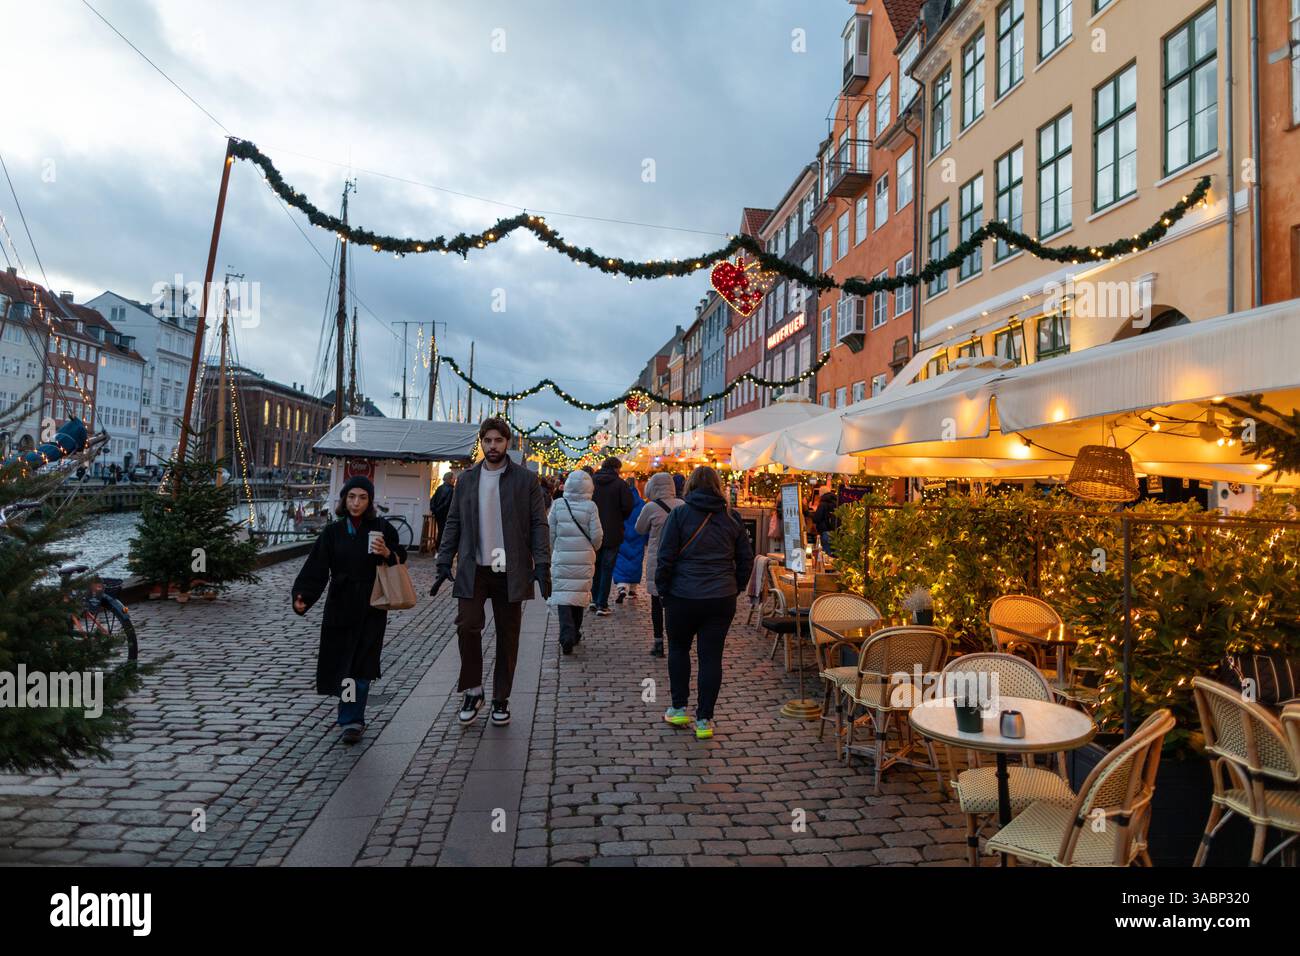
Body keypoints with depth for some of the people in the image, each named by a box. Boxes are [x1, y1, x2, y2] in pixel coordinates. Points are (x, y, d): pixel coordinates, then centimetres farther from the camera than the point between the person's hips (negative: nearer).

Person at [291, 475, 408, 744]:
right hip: (340, 607, 2)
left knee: (360, 665, -3)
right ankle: (352, 717, 28)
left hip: (371, 608, -2)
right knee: (338, 661, 5)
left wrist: (387, 554, -16)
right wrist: (302, 596, -19)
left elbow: (401, 561, 5)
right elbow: (316, 569, -5)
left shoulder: (382, 528, 0)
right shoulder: (333, 532, 2)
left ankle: (352, 719, 9)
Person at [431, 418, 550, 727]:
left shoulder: (526, 479, 1)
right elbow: (453, 523, 10)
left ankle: (501, 699, 20)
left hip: (511, 571, -1)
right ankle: (473, 691, 10)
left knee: (507, 636, 6)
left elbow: (538, 524, -1)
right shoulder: (466, 480, 9)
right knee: (467, 626, -11)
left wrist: (542, 564, -11)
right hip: (473, 570, 1)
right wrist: (444, 562, 1)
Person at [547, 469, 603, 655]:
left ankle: (567, 634, -17)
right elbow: (596, 534, -6)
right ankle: (574, 633, 27)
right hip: (584, 558, 1)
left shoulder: (558, 504, -3)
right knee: (580, 593, 14)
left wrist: (552, 551, 17)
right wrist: (593, 548, 15)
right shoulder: (590, 506, -6)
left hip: (562, 557, 0)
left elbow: (550, 531, 1)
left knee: (562, 593, 0)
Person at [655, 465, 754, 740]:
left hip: (683, 596, -2)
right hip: (722, 599, 2)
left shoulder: (679, 515, -5)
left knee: (679, 649, 19)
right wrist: (735, 588, 17)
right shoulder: (731, 519, 5)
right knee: (711, 656, 6)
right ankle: (704, 720, 10)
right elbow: (746, 558, 8)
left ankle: (678, 709, 23)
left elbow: (665, 558, -8)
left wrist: (662, 589, 3)